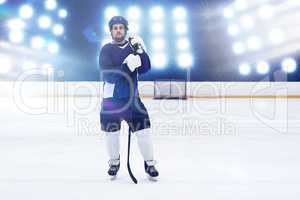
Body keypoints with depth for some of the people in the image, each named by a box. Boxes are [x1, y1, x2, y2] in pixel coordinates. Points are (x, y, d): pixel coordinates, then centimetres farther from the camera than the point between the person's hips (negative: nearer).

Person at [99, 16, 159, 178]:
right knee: (111, 133, 8)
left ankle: (149, 163, 15)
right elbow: (108, 75, -19)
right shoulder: (106, 50, -5)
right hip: (111, 99, -2)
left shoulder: (133, 46, 5)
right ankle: (114, 162, 32)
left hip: (132, 97, 2)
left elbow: (144, 69, -5)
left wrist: (140, 51, -20)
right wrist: (127, 65, -31)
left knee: (143, 130, -3)